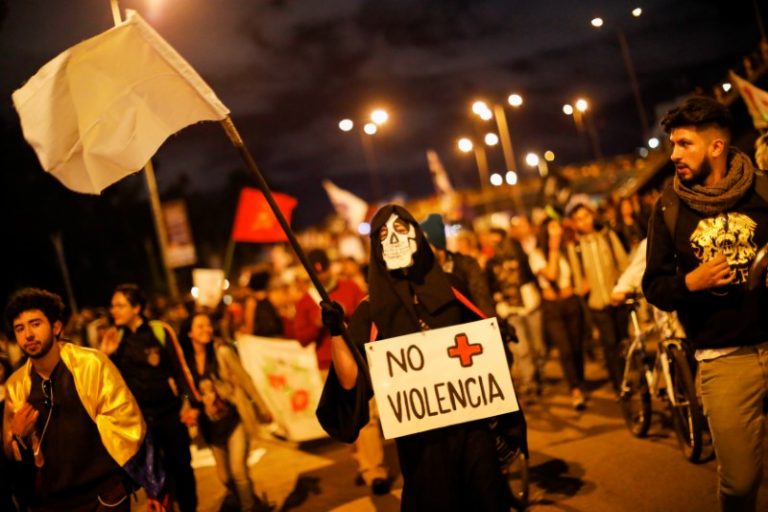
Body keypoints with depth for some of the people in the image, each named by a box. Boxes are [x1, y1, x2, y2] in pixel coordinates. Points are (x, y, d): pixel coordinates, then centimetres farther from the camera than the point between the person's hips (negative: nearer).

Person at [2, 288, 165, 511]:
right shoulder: (15, 385, 1)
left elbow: (127, 420, -7)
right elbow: (12, 456, 10)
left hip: (104, 493, -3)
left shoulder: (92, 363, -10)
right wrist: (18, 437, -10)